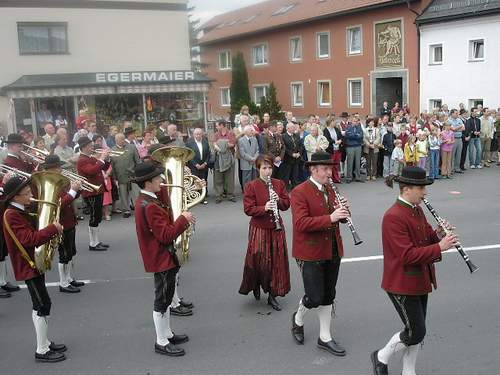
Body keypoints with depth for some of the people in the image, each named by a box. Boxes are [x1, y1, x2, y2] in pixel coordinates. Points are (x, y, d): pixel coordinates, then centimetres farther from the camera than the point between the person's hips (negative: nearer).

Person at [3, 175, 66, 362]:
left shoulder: (20, 211, 10)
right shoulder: (11, 215, -21)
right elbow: (30, 239, -29)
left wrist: (51, 230, 1)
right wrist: (53, 228, -28)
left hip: (35, 263, 10)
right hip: (28, 266, -10)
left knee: (41, 305, 16)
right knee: (43, 306, -6)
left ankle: (45, 342, 28)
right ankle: (42, 351, 2)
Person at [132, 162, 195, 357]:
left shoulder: (144, 200, 7)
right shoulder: (150, 206, -26)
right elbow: (166, 235, -26)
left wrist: (182, 221, 1)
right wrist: (183, 219, -19)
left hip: (163, 257, 10)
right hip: (162, 259, -10)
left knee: (165, 297, 20)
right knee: (162, 300, 2)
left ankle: (167, 334, 34)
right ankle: (161, 343, 14)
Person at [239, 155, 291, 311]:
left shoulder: (279, 184, 4)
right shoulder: (251, 186, -7)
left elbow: (287, 204, 5)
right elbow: (248, 209, -12)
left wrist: (278, 200, -15)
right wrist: (264, 208, -26)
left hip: (276, 228, 4)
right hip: (259, 228, -3)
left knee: (277, 261, 5)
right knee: (259, 259, -1)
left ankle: (272, 295, 18)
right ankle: (256, 286, 31)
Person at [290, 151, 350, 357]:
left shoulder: (329, 189, 9)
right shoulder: (300, 192, -15)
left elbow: (337, 217, 14)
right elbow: (301, 223, -24)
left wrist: (343, 211, -9)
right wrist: (330, 218, -30)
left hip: (332, 251, 7)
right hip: (311, 253, -7)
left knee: (328, 296, 13)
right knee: (315, 297, -3)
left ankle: (325, 337, 26)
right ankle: (298, 319, 29)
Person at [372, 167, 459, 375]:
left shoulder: (417, 210, 5)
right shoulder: (393, 217, -23)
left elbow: (424, 238, 14)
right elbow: (407, 255, -27)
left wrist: (438, 234, -7)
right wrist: (439, 247, -27)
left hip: (420, 280, 9)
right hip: (402, 284, -9)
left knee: (417, 331, 16)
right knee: (416, 333, 0)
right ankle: (381, 357, 23)